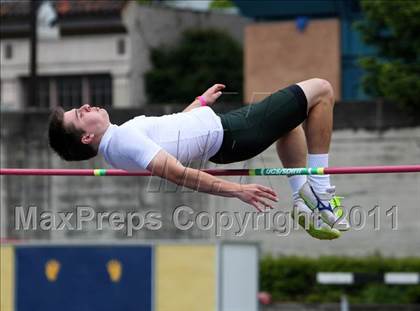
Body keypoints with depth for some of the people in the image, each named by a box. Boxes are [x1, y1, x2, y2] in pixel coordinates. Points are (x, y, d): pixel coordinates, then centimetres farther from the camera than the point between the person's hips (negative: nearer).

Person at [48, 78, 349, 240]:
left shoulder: (116, 138, 2)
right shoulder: (123, 141, -28)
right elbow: (176, 173, -35)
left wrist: (202, 100, 31)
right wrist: (236, 190, -38)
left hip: (216, 123, 10)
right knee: (321, 90, -5)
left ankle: (302, 195, 22)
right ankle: (319, 192, 2)